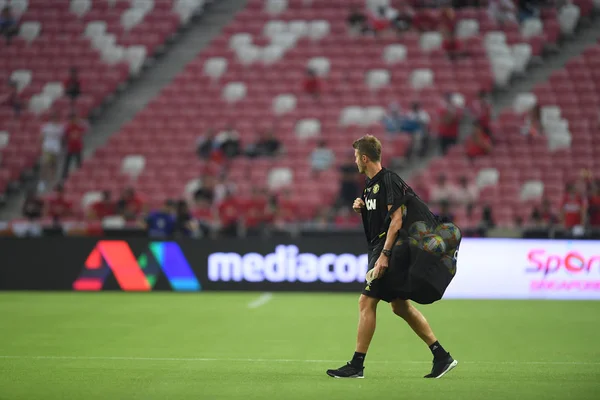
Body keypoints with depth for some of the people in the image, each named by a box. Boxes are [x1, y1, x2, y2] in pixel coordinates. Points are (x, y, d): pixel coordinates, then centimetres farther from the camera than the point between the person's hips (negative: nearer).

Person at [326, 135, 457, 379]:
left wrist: (384, 255, -25)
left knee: (366, 302, -10)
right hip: (379, 248, 10)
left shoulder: (388, 180, -14)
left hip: (389, 248, -10)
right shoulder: (370, 184, 15)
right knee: (399, 306, 12)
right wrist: (362, 208, 6)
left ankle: (356, 366, -6)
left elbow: (396, 220, -21)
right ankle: (442, 356, 14)